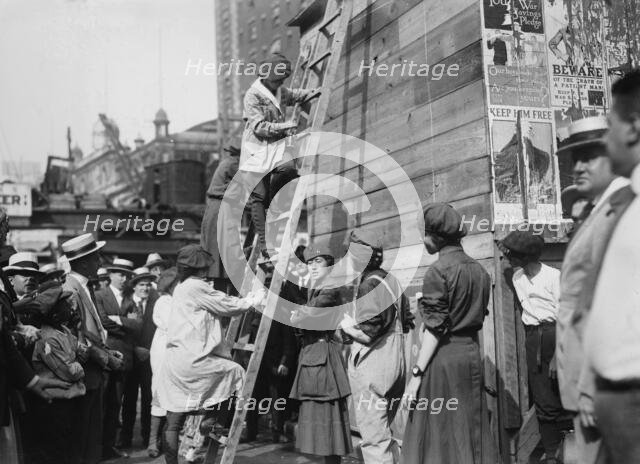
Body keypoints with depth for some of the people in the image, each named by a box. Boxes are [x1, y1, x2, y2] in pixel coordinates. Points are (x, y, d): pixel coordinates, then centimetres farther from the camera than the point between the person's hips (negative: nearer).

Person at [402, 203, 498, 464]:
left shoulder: (438, 270, -11)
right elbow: (478, 318, 12)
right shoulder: (479, 270, 10)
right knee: (471, 431, 12)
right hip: (472, 354, 7)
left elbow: (434, 328, -15)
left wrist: (417, 374, -14)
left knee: (438, 437, 0)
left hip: (443, 356, -7)